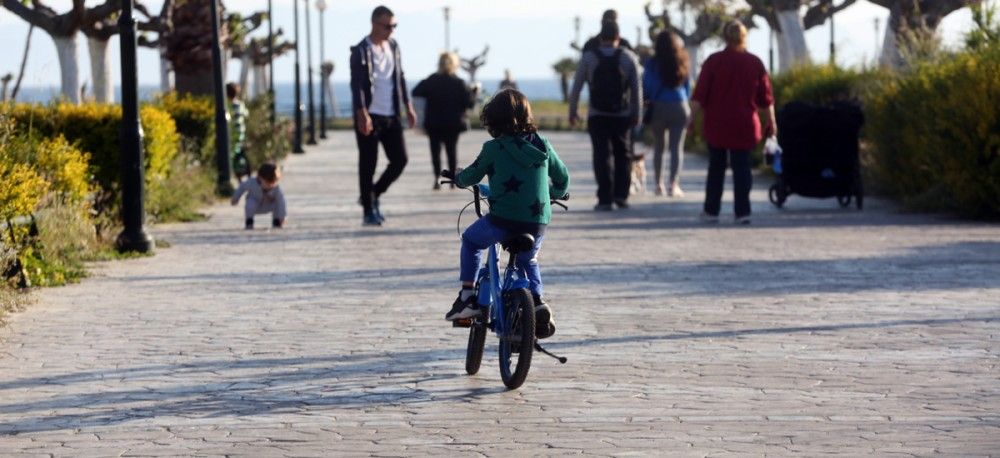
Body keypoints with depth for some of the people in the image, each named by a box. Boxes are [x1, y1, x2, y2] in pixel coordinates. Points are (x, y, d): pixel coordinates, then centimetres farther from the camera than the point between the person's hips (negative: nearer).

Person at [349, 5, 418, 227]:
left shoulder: (393, 47, 11)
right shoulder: (360, 51, -9)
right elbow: (356, 84, -15)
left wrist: (408, 106, 14)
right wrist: (362, 114, -24)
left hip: (391, 116, 6)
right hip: (370, 117, -6)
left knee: (399, 160, 3)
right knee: (368, 164, -1)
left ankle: (372, 195, 22)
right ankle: (369, 212, 7)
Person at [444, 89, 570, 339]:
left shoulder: (494, 148, -4)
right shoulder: (542, 144, 7)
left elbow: (471, 177, 9)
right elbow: (562, 179, 16)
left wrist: (458, 176, 33)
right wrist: (553, 194, 38)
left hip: (502, 221, -4)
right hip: (537, 223, 4)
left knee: (470, 240, 26)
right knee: (528, 261, 32)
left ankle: (467, 295, 18)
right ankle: (537, 303, 10)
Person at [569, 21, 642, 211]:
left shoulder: (588, 57, -3)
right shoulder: (629, 57, 0)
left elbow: (576, 88, -3)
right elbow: (636, 88, -3)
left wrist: (572, 112, 8)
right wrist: (636, 114, 4)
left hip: (597, 117, -1)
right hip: (622, 116, 1)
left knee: (602, 156, 2)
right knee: (622, 154, 16)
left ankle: (605, 199, -5)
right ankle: (621, 194, 6)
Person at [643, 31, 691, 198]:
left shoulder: (653, 63, -5)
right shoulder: (681, 62, 3)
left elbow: (646, 85, -2)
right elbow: (688, 86, 11)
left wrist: (647, 101, 16)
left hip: (658, 107, -1)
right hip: (679, 106, 1)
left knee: (658, 147, 12)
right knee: (677, 147, 0)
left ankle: (659, 184, 13)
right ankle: (674, 184, -11)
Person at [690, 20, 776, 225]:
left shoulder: (713, 61, -4)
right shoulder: (755, 63, 1)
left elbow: (700, 95, -7)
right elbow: (766, 97, 5)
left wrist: (691, 118, -1)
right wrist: (771, 122, 14)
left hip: (717, 124, -1)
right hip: (744, 124, 1)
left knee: (716, 167, 9)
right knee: (742, 167, 4)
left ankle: (711, 211, 12)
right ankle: (742, 212, -1)